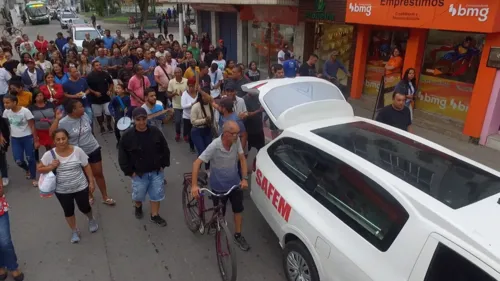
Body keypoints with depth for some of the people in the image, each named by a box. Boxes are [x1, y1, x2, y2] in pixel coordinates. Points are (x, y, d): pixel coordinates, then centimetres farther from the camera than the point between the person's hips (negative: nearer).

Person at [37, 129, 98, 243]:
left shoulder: (77, 150, -14)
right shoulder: (49, 154, -14)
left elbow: (86, 167, -4)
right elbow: (39, 169, -3)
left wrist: (91, 182, -3)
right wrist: (51, 167, -22)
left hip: (80, 187, -1)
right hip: (62, 191, 1)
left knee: (84, 207, 16)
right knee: (68, 211, 15)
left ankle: (91, 220, 49)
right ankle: (74, 231, 38)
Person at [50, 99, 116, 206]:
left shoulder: (85, 116, -6)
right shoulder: (64, 122, -18)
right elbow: (52, 133, -26)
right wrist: (57, 119, -31)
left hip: (93, 149, 3)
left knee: (98, 173, 10)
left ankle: (105, 197, 23)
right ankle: (90, 195, 36)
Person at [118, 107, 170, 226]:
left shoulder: (155, 132, -9)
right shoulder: (127, 136, -15)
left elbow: (165, 149, 2)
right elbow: (122, 156, -8)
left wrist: (163, 165, 0)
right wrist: (129, 171, -9)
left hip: (156, 171, 2)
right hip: (138, 173, -1)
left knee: (157, 194, 10)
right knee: (138, 195, 16)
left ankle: (155, 216, 30)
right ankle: (138, 207, 50)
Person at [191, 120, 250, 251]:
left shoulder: (237, 141, -16)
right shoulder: (214, 146, -28)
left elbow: (242, 159, -5)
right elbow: (197, 163, -26)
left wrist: (244, 178, -15)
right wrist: (194, 185, -32)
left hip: (235, 183, 4)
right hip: (219, 186, -4)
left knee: (238, 210, 13)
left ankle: (238, 235, 33)